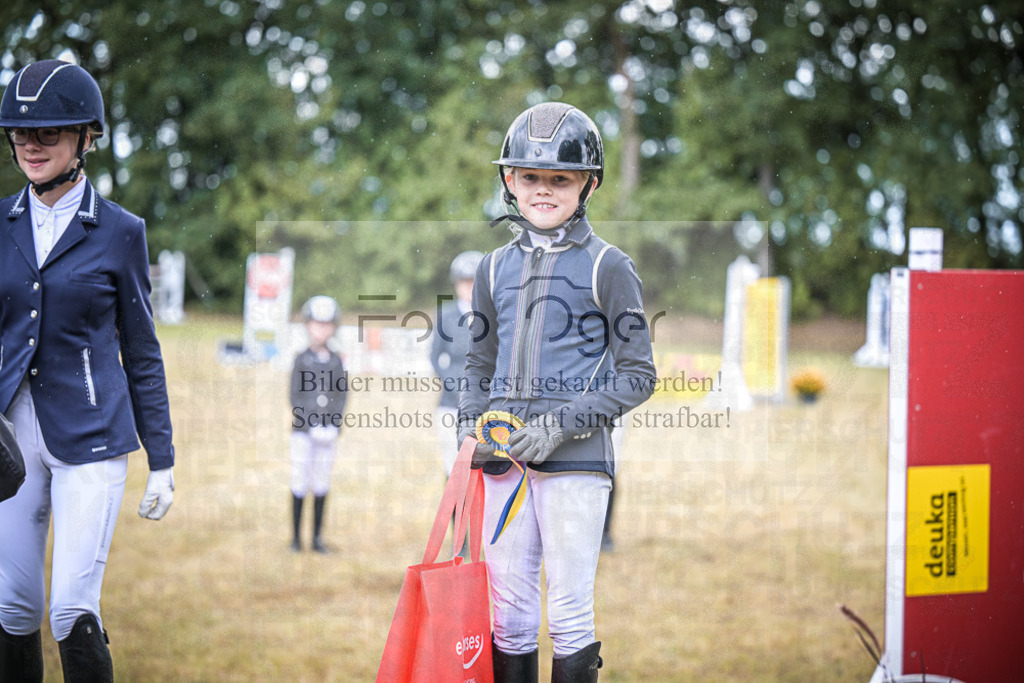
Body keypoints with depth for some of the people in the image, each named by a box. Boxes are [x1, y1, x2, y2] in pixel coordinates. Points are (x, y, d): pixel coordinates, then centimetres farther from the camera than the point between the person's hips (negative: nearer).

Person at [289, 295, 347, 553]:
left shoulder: (336, 361, 7)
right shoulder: (302, 360, -1)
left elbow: (342, 394, 8)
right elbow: (295, 395, -3)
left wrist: (335, 423, -6)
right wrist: (309, 424, -13)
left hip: (327, 432, 3)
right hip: (303, 430, -2)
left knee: (322, 483, 6)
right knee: (300, 483, 0)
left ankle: (317, 537, 12)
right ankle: (296, 536, 7)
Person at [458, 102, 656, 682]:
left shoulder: (608, 268, 0)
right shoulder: (496, 268, 14)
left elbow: (637, 376, -3)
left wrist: (560, 425, -13)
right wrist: (472, 428, 4)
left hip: (576, 459, -4)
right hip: (504, 459, 5)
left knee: (570, 612, -5)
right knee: (509, 609, 7)